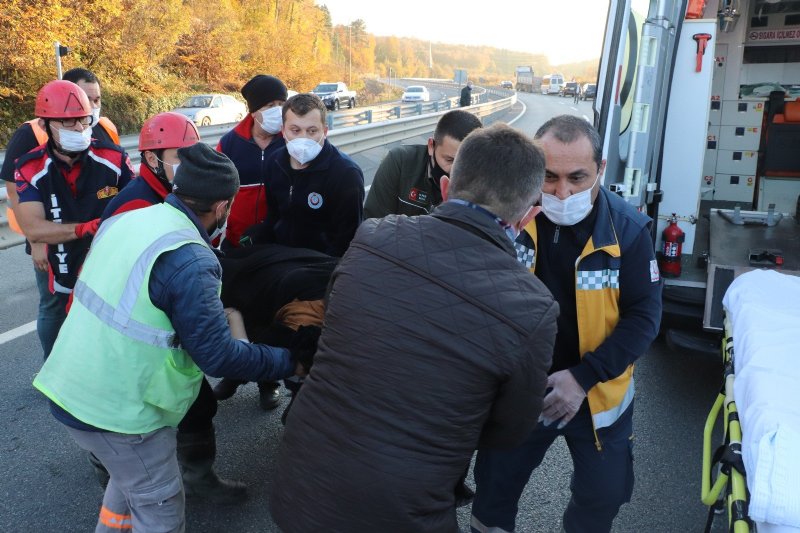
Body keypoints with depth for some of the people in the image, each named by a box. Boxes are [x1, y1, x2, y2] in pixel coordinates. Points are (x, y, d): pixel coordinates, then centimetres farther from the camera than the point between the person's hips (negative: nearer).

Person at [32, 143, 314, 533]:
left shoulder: (123, 220, -1)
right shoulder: (189, 260, -25)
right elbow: (218, 356, -21)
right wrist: (292, 362, -8)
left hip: (70, 387, 8)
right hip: (116, 410, -8)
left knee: (133, 475, 30)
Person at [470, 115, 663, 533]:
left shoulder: (628, 228, -15)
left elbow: (643, 316, -12)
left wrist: (584, 376, -21)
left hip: (597, 393, 1)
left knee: (603, 496, 20)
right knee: (493, 490, 17)